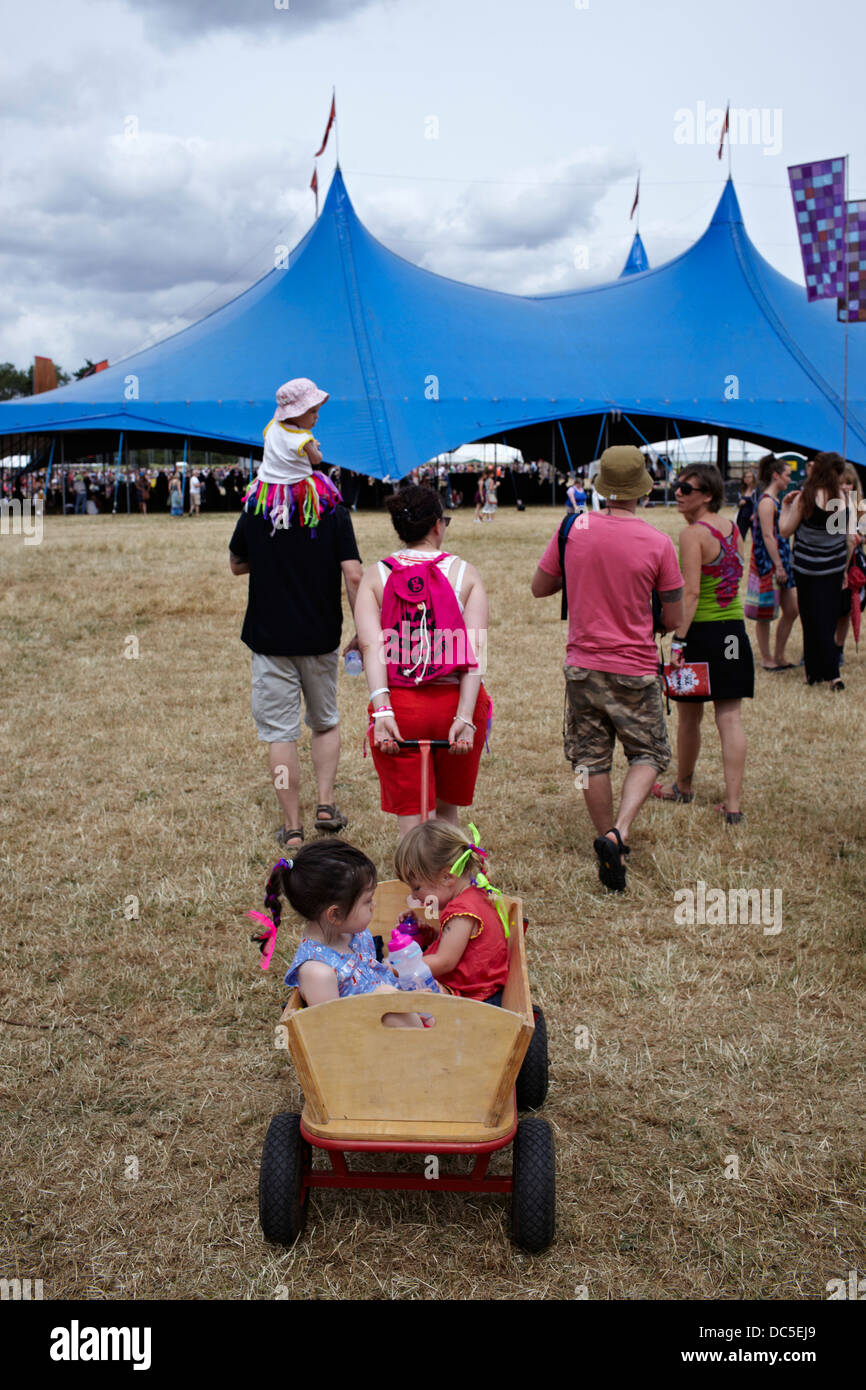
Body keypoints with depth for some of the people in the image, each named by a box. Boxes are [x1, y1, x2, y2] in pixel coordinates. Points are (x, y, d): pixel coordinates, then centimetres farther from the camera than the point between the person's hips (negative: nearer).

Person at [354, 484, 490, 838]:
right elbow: (474, 649, -10)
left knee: (409, 820, 5)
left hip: (399, 705, -1)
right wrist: (465, 717, -15)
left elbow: (371, 644, -12)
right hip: (456, 703, 1)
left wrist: (382, 710, -18)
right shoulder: (465, 573, 1)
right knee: (447, 807, 22)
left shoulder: (375, 576, 2)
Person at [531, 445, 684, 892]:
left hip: (583, 666, 3)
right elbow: (674, 620, -5)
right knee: (648, 755, 13)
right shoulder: (658, 543, -12)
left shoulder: (573, 528, -6)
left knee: (591, 760, 15)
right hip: (635, 670, -2)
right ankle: (619, 831, -8)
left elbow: (539, 588, 7)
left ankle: (609, 843, 23)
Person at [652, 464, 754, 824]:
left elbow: (691, 593, -19)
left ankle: (683, 787, 30)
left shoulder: (693, 534, -14)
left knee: (689, 717, 12)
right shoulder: (732, 528, 8)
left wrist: (678, 639, -18)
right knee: (729, 718, 4)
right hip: (735, 631, 7)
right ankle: (733, 804, 2)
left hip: (702, 631, -6)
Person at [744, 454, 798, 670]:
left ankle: (779, 657, 19)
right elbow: (767, 535, -19)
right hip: (768, 563, -10)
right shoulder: (767, 501, -14)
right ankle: (766, 659, 10)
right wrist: (778, 566, -20)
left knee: (791, 610, 10)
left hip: (780, 560, 10)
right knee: (765, 613, 1)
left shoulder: (776, 500, 15)